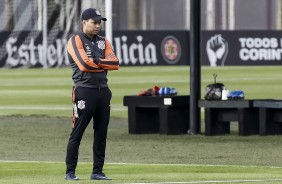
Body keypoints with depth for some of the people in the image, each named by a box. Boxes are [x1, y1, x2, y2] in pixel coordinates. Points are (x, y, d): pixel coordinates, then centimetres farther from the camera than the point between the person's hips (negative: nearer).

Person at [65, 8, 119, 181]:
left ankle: (97, 171, 12)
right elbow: (84, 64, -18)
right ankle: (70, 172, 0)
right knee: (77, 133, -5)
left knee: (101, 133, 6)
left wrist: (96, 61, -9)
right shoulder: (76, 41, -3)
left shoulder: (104, 42, 16)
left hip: (103, 91, 6)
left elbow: (115, 63, 2)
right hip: (84, 91, -6)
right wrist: (104, 64, -4)